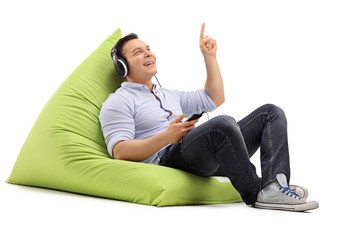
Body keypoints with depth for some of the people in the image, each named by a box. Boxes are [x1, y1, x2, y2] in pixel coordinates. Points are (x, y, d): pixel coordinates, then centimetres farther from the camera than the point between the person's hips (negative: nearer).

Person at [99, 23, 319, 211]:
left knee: (271, 113, -1)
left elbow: (215, 98, 33)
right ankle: (255, 193, -22)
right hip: (165, 159, -9)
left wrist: (210, 57, 26)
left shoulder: (169, 95, 33)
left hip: (207, 158, 9)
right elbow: (119, 152, -8)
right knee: (224, 124, -37)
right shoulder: (118, 102, 7)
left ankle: (274, 188, -26)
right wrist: (166, 137, -21)